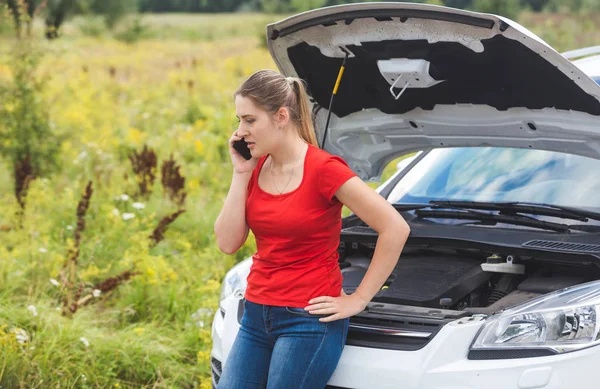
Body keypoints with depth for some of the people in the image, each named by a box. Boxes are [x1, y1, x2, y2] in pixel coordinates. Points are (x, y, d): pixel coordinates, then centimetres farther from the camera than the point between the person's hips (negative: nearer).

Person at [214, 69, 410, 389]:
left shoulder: (323, 170, -14)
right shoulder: (255, 168, 6)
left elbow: (396, 228, -16)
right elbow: (227, 242, 0)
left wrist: (359, 299, -11)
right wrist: (241, 174, -4)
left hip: (308, 319, -7)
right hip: (257, 315, 7)